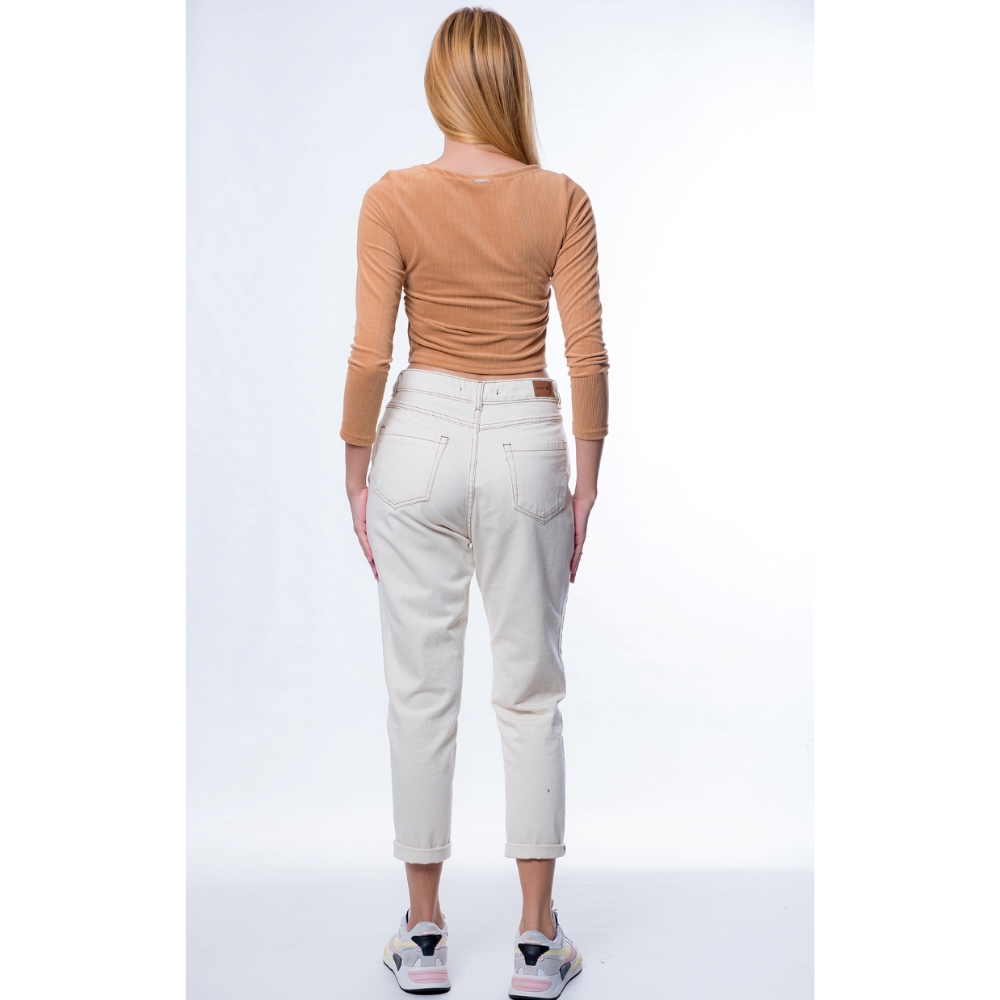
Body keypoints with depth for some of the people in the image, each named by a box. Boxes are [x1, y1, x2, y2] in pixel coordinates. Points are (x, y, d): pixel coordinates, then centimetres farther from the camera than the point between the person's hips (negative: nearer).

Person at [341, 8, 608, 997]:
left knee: (422, 691, 10)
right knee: (529, 696, 10)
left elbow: (370, 355, -7)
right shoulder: (562, 202, -3)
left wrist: (357, 474, 3)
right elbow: (588, 358, -5)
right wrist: (585, 485, 4)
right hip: (525, 445, 0)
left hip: (422, 439, 0)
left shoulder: (393, 198, -5)